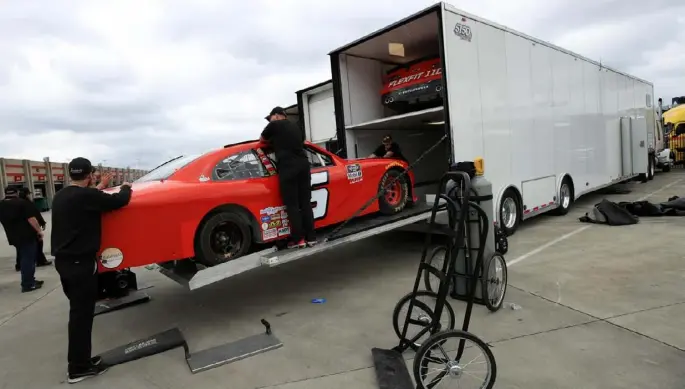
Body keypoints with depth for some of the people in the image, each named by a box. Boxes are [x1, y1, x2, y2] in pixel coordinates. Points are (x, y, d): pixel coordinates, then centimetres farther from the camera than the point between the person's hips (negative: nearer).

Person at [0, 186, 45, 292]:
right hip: (28, 235, -7)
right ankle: (27, 285, -2)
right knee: (28, 259, -3)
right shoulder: (23, 203, -11)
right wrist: (39, 230, -11)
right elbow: (31, 219, -18)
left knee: (23, 259, 17)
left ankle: (29, 280, 23)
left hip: (13, 237, 7)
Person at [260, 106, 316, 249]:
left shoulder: (274, 125, 8)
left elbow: (262, 140, 23)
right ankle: (310, 237, 8)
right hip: (303, 164, 6)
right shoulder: (295, 127, 24)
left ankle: (298, 239, -3)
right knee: (305, 202, 7)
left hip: (288, 166, -6)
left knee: (292, 204, -3)